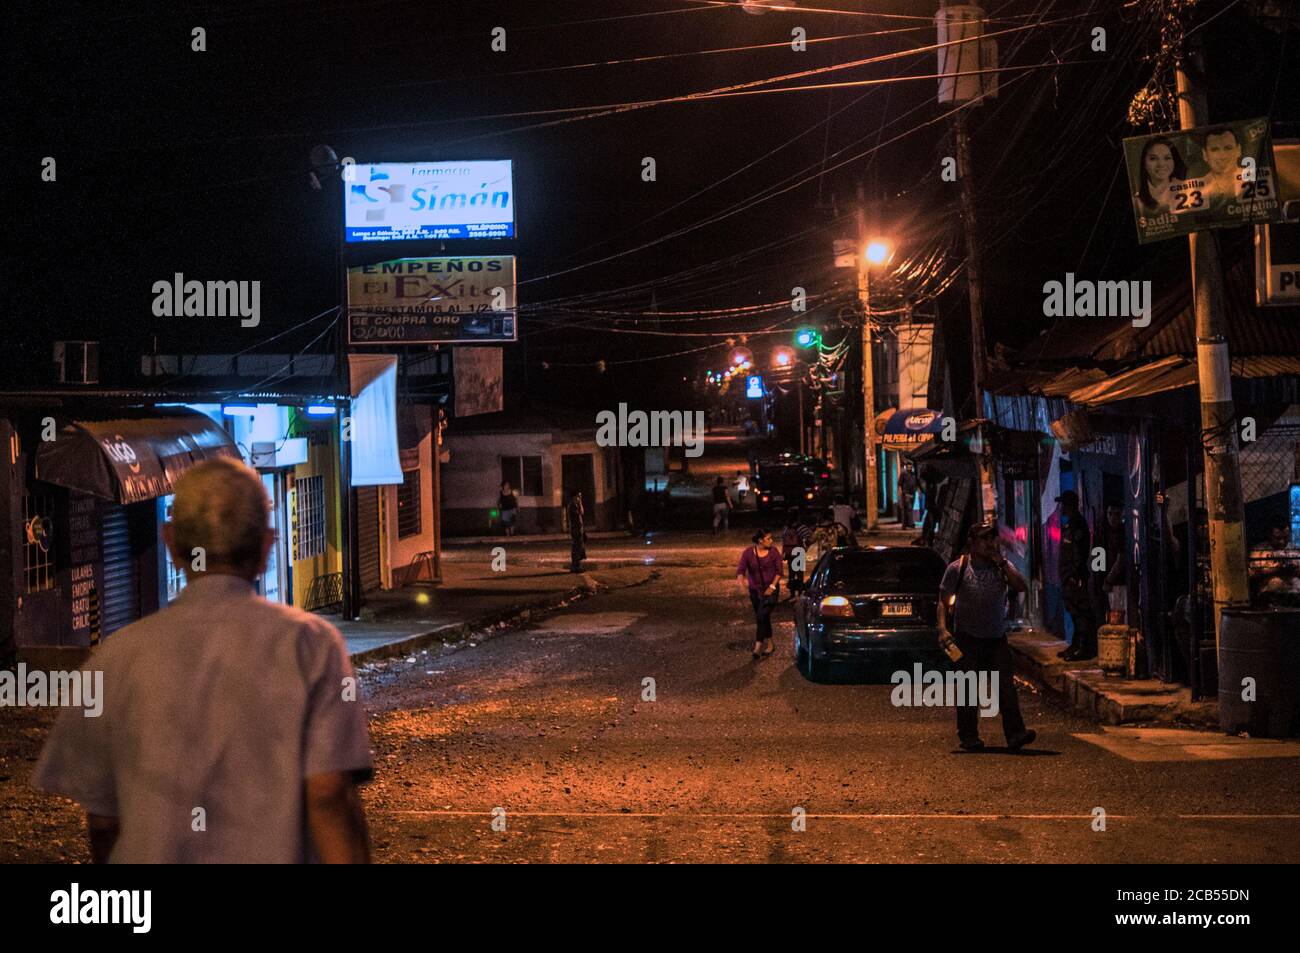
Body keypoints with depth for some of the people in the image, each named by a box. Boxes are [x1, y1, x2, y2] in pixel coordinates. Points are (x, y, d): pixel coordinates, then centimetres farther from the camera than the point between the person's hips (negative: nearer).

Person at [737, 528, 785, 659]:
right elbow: (741, 570, -12)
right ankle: (769, 645, 25)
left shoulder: (774, 551, -8)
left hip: (771, 590, -3)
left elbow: (779, 571, -3)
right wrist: (741, 581, -32)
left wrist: (772, 586, -13)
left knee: (762, 616, -17)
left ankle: (758, 646, -16)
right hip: (755, 590, 3)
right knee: (763, 618, 11)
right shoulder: (748, 552, -6)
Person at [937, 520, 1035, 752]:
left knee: (1006, 685, -5)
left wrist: (1002, 563, -12)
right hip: (967, 638, -3)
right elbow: (943, 601, -1)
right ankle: (968, 737, 9)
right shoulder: (957, 568, -2)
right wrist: (943, 628, -14)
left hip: (997, 637, 3)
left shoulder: (1002, 566, 8)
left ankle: (1015, 733, -8)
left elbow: (1022, 587, -7)